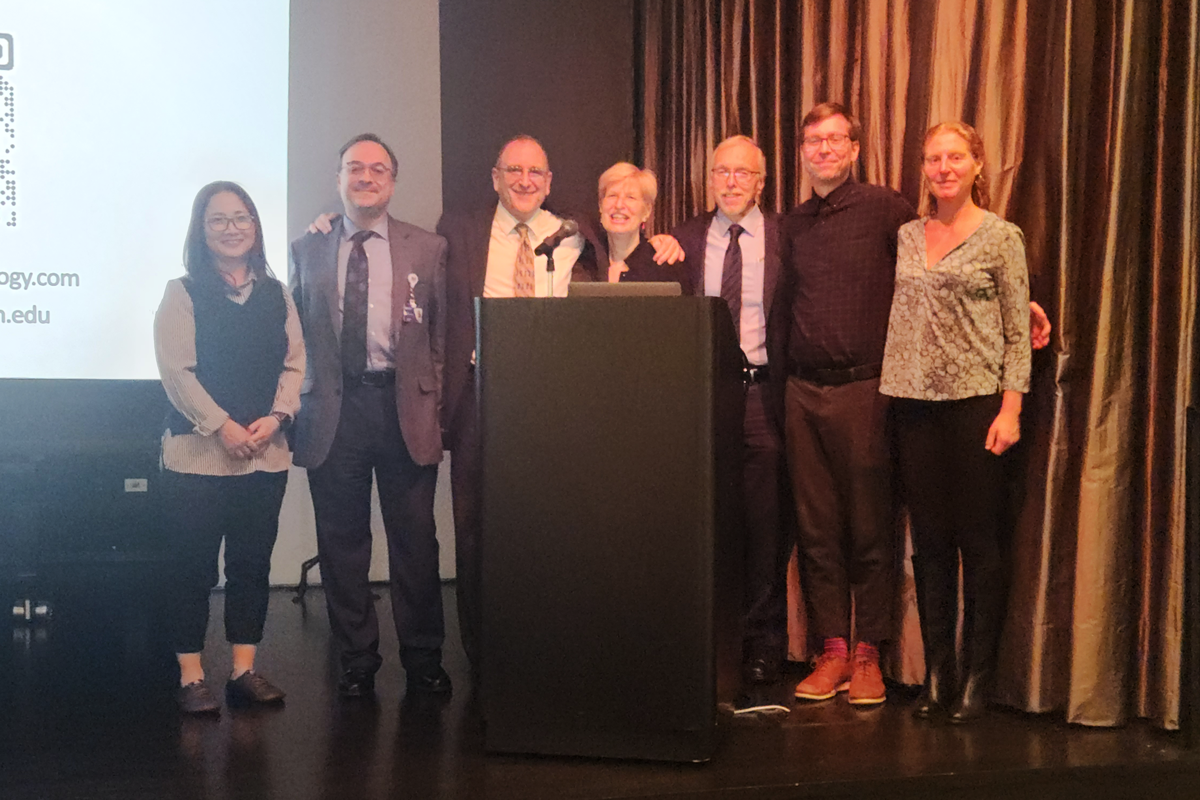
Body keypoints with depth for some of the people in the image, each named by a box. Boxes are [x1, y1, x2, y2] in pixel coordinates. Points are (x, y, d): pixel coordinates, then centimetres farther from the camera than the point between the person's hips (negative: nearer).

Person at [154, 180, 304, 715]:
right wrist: (224, 427, -15)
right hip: (198, 451, -4)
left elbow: (295, 363, 8)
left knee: (253, 562, 7)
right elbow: (176, 370, -8)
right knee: (195, 565, -1)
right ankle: (191, 677, 7)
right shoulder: (182, 293, 0)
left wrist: (275, 417, -9)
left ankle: (244, 670, 16)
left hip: (266, 453, 4)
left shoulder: (275, 295, 13)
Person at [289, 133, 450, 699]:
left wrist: (437, 410, 0)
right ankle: (356, 662, 18)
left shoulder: (427, 249, 8)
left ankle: (423, 660, 17)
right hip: (333, 411, 1)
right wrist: (297, 407, 3)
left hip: (405, 406, -1)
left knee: (415, 540, 3)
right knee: (341, 542, 6)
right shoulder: (306, 250, 10)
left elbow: (442, 337, 6)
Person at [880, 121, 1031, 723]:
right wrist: (887, 391, 5)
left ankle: (977, 677, 10)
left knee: (979, 541, 0)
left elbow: (1018, 334, -2)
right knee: (929, 541, 7)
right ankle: (936, 672, 16)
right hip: (916, 403, 4)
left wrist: (1010, 410, -10)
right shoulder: (907, 236, 12)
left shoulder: (1001, 237, 1)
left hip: (977, 402, -4)